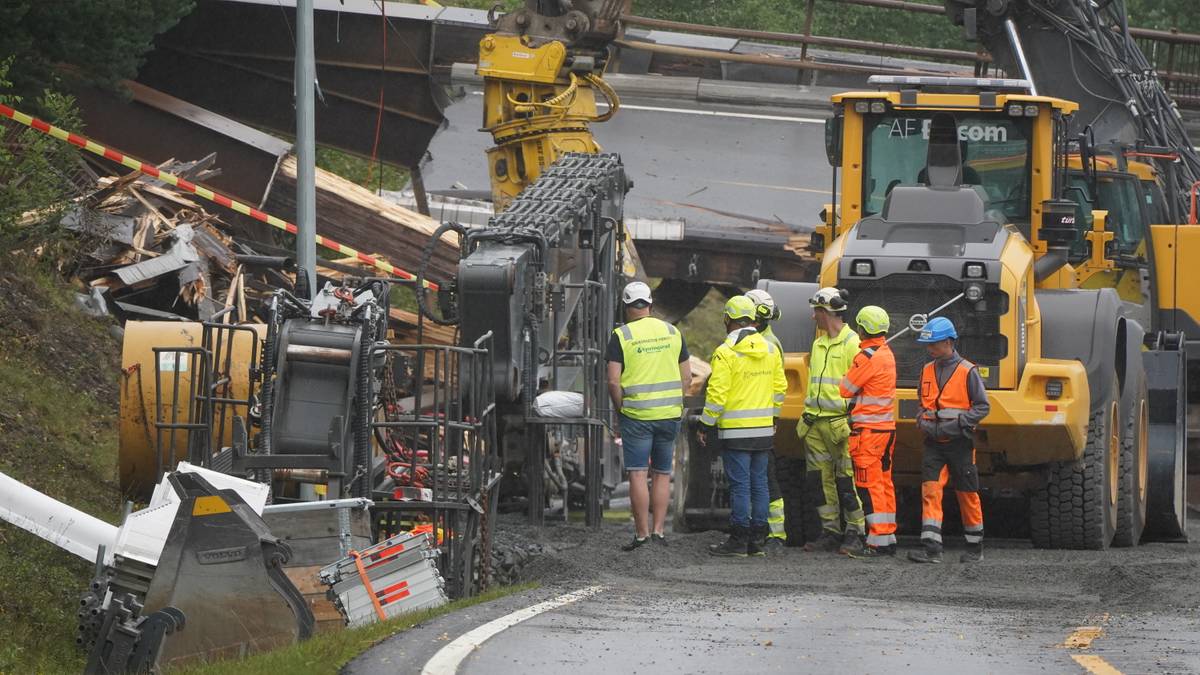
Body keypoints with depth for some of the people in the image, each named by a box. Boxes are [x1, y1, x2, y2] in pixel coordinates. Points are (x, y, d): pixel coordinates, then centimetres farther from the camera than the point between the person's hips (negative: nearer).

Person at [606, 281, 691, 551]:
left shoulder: (621, 336, -6)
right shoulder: (673, 332, 6)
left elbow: (614, 381, -11)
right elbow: (686, 377, 7)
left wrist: (619, 411, 1)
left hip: (636, 415, -4)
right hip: (670, 414, 4)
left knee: (637, 475, -2)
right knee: (662, 474, 12)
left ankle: (642, 534, -5)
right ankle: (658, 530, 8)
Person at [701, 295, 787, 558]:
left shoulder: (726, 352, -13)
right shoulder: (769, 349, 7)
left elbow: (717, 394, -15)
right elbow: (779, 387, 14)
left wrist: (706, 425, -6)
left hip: (735, 429, -6)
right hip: (764, 428, 6)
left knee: (739, 485, -4)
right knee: (759, 484, 10)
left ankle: (739, 541, -3)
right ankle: (758, 540, 12)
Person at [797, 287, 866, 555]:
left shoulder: (851, 343, -7)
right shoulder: (819, 345, 18)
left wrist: (853, 419, -15)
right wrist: (808, 414, 18)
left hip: (840, 422, -8)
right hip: (816, 423, 8)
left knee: (847, 481, -7)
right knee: (821, 480, 8)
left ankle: (855, 534, -2)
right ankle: (831, 531, 14)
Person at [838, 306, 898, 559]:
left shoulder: (868, 357, -16)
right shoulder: (887, 353, 13)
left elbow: (846, 388, -10)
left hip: (868, 429, -10)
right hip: (886, 426, 10)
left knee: (869, 485, -8)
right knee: (884, 483, 14)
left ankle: (878, 541, -11)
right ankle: (889, 538, 18)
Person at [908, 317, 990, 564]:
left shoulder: (968, 371, -7)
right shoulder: (927, 371, 10)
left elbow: (982, 407, -6)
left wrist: (956, 424, -17)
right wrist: (923, 421, 1)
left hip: (959, 442, -4)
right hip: (933, 442, 4)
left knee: (967, 496, 6)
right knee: (930, 491, -11)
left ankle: (975, 548, 19)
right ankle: (932, 548, -16)